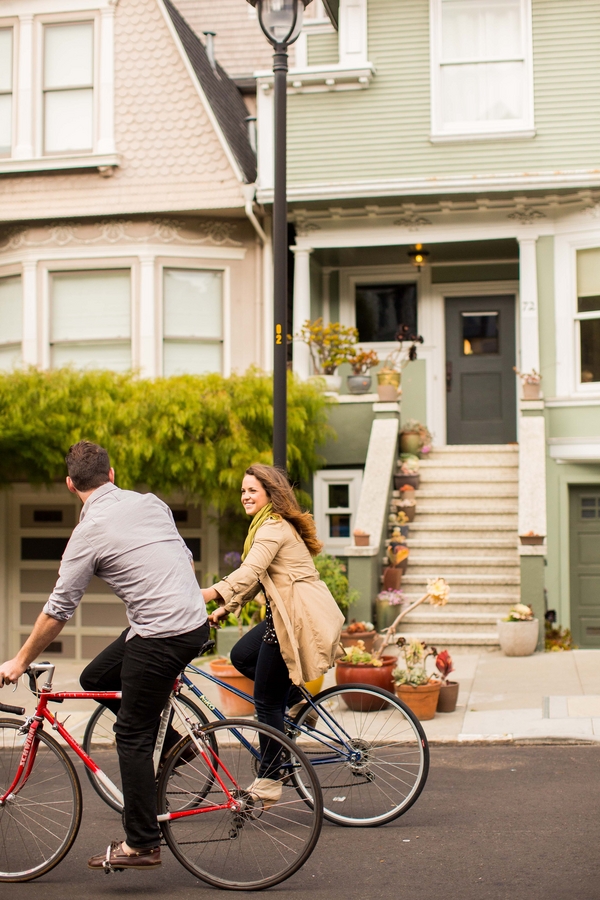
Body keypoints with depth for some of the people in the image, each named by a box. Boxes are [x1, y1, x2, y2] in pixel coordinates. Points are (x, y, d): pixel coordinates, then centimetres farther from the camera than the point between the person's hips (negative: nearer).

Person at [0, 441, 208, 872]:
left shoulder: (90, 533, -9)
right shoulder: (151, 502, 10)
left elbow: (58, 611, -3)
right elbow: (186, 559, 18)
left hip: (159, 636, -8)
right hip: (195, 622, 8)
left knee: (132, 736, 3)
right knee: (96, 678, 20)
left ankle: (142, 844, 9)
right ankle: (170, 741, 23)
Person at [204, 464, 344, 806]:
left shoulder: (273, 528, -13)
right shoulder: (272, 525, 19)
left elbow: (248, 573, -27)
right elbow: (254, 578, 20)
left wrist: (206, 595, -36)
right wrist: (222, 611, 13)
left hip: (299, 617, -10)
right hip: (287, 614, 10)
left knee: (267, 701, -4)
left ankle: (268, 781, 6)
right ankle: (298, 698, 17)